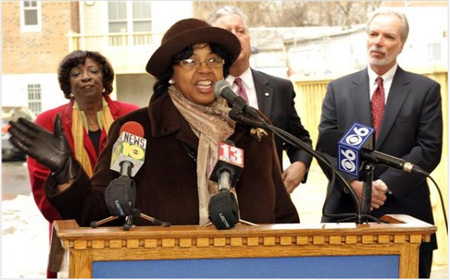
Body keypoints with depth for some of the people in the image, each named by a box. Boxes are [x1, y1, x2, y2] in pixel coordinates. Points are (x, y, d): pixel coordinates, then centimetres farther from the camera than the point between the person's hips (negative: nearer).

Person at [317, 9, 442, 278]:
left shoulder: (426, 89, 5)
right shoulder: (339, 89, 11)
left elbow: (429, 149, -4)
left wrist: (386, 184, -14)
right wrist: (353, 183, -13)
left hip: (404, 210, -1)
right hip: (347, 210, 1)